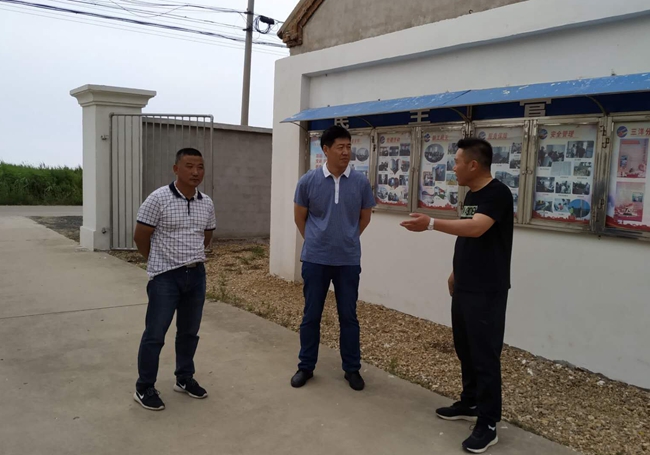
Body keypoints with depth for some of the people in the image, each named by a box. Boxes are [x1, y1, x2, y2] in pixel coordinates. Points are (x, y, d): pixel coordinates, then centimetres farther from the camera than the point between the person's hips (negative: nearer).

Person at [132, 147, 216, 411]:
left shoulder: (207, 203, 5)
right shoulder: (158, 199, -13)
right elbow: (140, 237, -7)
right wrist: (160, 262, 5)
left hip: (196, 275, 5)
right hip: (165, 277, -5)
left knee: (189, 332, 16)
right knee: (155, 334, 2)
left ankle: (184, 379, 33)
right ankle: (144, 388, 17)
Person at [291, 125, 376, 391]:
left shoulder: (361, 183, -3)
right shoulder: (308, 181, -5)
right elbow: (299, 217, 8)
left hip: (349, 261, 1)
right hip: (315, 260, 0)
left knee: (348, 316, 9)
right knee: (311, 315, 9)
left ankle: (352, 369, 23)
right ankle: (306, 367, 24)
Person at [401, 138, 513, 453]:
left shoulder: (498, 193, -16)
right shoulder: (471, 195, 12)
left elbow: (475, 229, -32)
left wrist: (430, 224, -42)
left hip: (487, 293, -9)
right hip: (464, 289, 9)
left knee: (485, 356, -2)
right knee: (465, 350, 18)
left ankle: (488, 424, 8)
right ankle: (470, 404, 34)